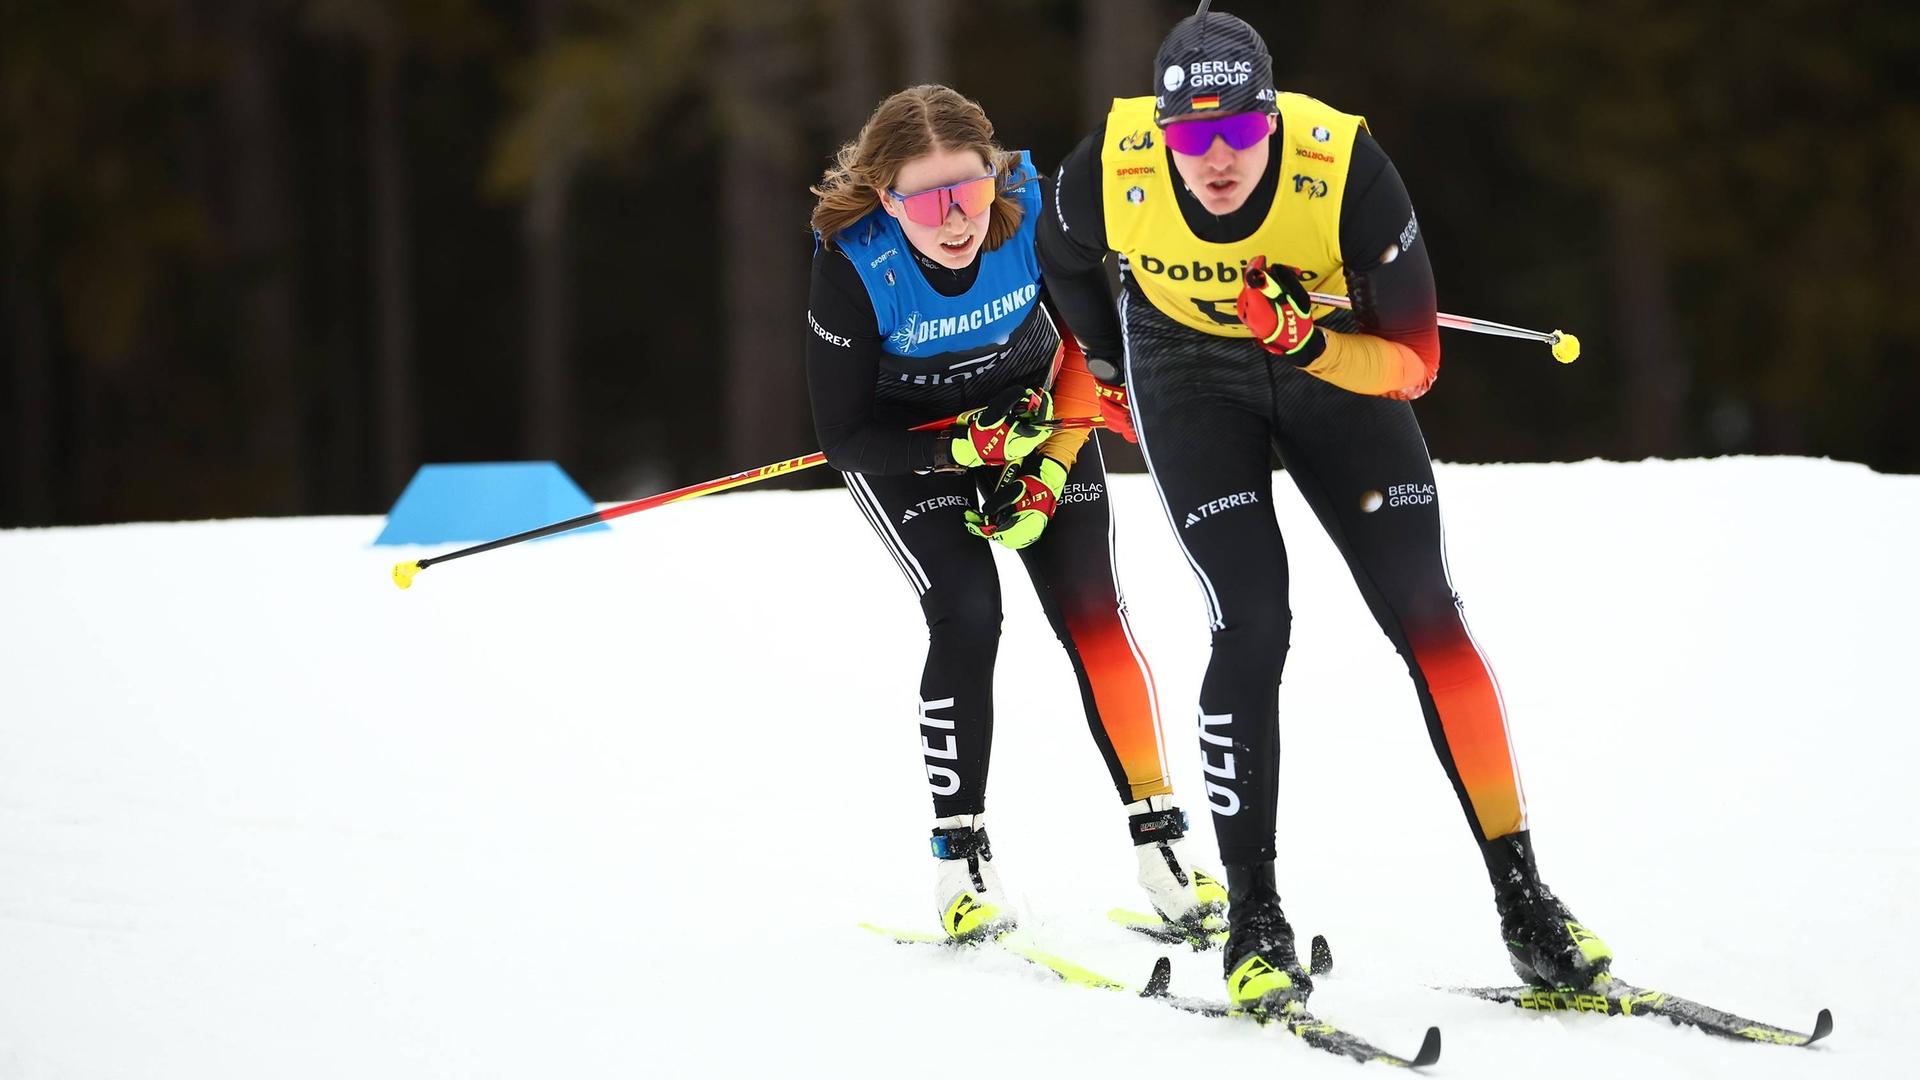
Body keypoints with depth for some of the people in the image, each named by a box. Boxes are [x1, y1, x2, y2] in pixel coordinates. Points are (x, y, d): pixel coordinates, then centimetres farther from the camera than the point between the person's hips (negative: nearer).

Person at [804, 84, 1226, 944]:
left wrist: (1051, 469, -15)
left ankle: (1160, 843, -2)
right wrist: (965, 450, -30)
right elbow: (843, 437, -20)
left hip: (1034, 409, 2)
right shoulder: (853, 265, -31)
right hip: (904, 442, -2)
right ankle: (961, 858, -3)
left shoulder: (1037, 210, -27)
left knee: (1090, 608, -10)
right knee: (966, 617, -18)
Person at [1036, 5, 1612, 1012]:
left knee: (1426, 616, -6)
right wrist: (1108, 368, 12)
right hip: (1188, 372, 0)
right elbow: (1063, 260, -2)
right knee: (1252, 626, -16)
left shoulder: (1347, 170, -33)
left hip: (1335, 365, 0)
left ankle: (1522, 901, 2)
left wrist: (1314, 345, -42)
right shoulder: (1110, 171, -29)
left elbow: (1415, 360, -24)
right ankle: (1253, 920, -4)